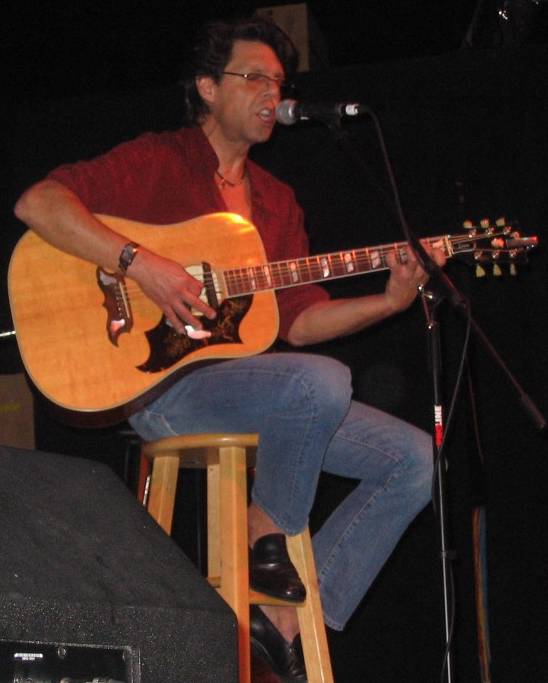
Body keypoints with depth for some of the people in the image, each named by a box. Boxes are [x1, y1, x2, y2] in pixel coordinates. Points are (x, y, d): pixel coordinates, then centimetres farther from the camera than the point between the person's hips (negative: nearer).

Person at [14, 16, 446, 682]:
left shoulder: (276, 200, 21)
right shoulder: (158, 161, 0)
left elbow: (299, 320, 15)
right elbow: (37, 202, -14)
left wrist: (390, 301, 0)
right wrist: (140, 263, -23)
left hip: (259, 389, 8)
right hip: (163, 386, -8)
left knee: (414, 458, -3)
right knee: (323, 381, -35)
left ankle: (287, 619, -4)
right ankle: (265, 539, -10)